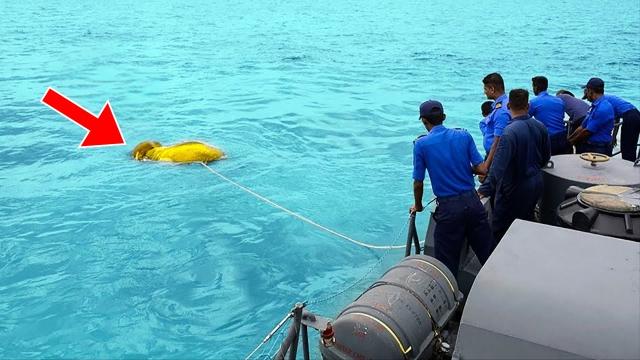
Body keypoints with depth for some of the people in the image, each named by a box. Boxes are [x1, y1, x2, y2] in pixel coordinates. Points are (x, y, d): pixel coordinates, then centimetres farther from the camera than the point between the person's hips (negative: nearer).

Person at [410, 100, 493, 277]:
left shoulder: (421, 144, -6)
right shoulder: (464, 135, 2)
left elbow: (418, 183, -3)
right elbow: (482, 169, -1)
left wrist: (418, 206, 14)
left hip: (448, 207, -3)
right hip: (472, 201, 4)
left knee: (447, 263, 8)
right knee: (487, 254, 14)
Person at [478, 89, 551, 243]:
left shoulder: (510, 132, -26)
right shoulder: (541, 127, -3)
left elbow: (498, 166, -30)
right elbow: (546, 157, 12)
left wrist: (484, 190, -26)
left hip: (514, 189, -7)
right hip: (536, 183, 7)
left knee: (498, 230, 4)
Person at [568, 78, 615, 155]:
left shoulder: (603, 109, -16)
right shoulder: (594, 106, 17)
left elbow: (588, 131, -15)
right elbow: (582, 127, 18)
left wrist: (571, 142, -4)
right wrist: (568, 139, 11)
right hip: (587, 146, 9)